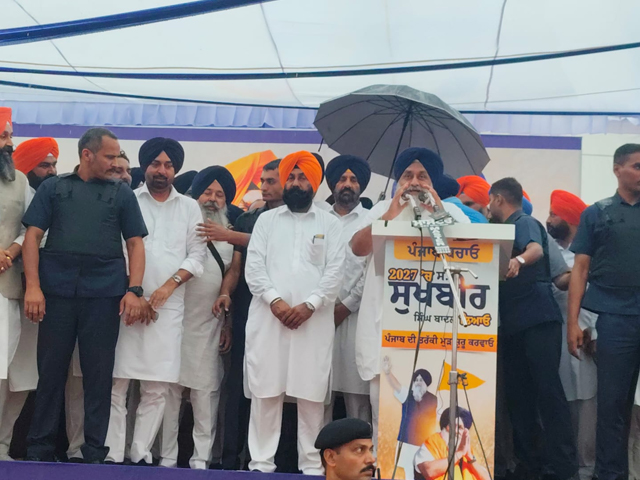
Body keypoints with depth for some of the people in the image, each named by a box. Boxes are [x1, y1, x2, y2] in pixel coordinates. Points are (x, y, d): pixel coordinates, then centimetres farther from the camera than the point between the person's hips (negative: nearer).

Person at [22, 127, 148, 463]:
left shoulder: (122, 193, 13)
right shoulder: (53, 188, 11)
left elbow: (135, 244, 9)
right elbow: (33, 237, 5)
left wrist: (133, 290, -4)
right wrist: (33, 286, -7)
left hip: (104, 294, 0)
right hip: (57, 292, 0)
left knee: (99, 374, 2)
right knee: (51, 371, 4)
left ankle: (95, 453, 10)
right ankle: (39, 450, 14)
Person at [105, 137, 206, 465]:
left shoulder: (189, 207, 13)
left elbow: (197, 254, 7)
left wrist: (169, 285, -8)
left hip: (168, 306, 2)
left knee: (157, 388, 0)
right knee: (116, 382, -5)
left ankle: (141, 454, 7)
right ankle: (112, 455, -1)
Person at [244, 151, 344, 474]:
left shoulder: (329, 223, 11)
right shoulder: (266, 219, 13)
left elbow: (335, 271, 1)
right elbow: (253, 266, 4)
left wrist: (309, 305, -11)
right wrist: (275, 301, -10)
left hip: (314, 320, -1)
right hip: (268, 317, 1)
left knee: (311, 393, 0)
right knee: (265, 391, 0)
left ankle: (312, 464, 8)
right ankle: (261, 460, 7)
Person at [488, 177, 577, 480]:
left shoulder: (525, 222, -5)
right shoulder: (504, 229, 21)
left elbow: (536, 249, -28)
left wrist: (519, 260, -48)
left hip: (538, 320, -9)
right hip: (512, 324, 9)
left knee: (547, 390, -10)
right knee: (517, 393, 7)